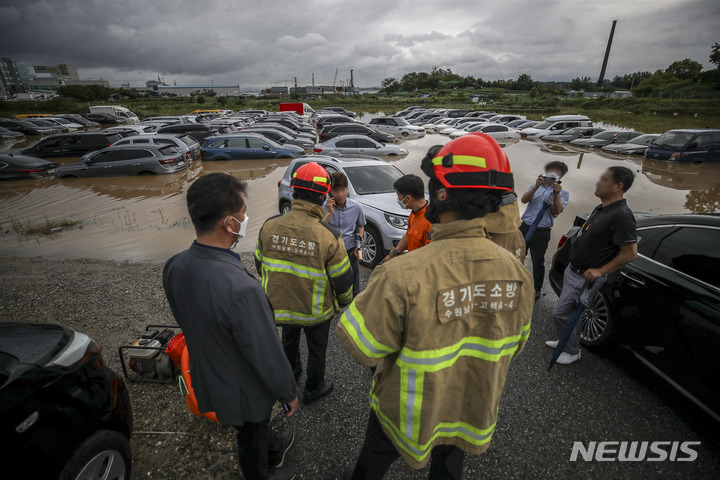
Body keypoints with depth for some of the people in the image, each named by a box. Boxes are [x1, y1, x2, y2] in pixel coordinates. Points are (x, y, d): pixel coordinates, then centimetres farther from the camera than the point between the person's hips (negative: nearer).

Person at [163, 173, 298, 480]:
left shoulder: (173, 268, -16)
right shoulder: (242, 289, -42)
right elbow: (267, 356, -29)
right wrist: (289, 394, -11)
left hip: (207, 377, 7)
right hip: (244, 392, -7)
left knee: (254, 428, 34)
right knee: (251, 438, 25)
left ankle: (273, 449, 62)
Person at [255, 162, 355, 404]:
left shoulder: (269, 226, -15)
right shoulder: (329, 237, -27)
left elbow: (260, 265, 0)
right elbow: (342, 280, -17)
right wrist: (345, 301, 5)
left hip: (279, 305, 4)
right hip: (316, 311, -4)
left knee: (289, 341, 31)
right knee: (317, 349, 23)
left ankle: (290, 374, 57)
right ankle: (313, 389, 46)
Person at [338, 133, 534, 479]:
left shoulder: (402, 277, -40)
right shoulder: (516, 272, -20)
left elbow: (359, 348, -26)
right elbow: (514, 345, -3)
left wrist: (382, 285, -12)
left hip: (408, 413, -3)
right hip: (472, 410, 4)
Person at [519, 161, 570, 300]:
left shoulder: (563, 193, 3)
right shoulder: (537, 187, 10)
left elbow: (556, 212, -12)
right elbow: (523, 200, -8)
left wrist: (557, 194, -23)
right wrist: (536, 187, -19)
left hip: (542, 232, -2)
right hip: (525, 227, 3)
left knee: (538, 262, 6)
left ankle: (537, 289, 24)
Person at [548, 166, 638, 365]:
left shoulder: (621, 215, -22)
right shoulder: (601, 208, 7)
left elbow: (630, 253, -23)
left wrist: (600, 271, -20)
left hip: (584, 278, -9)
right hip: (573, 270, 9)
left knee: (562, 313, -1)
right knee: (571, 312, 21)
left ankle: (572, 352, 19)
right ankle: (567, 341, 39)